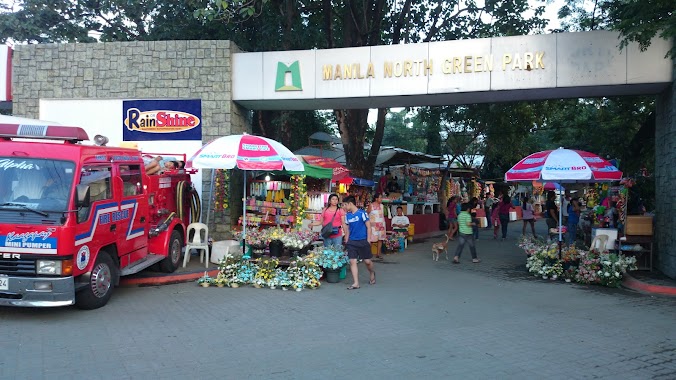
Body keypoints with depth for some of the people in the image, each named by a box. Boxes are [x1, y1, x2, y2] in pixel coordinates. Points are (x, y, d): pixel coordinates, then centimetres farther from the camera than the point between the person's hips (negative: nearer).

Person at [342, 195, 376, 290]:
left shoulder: (362, 213, -10)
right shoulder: (347, 215, 7)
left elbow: (368, 227, -7)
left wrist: (368, 240, -11)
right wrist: (346, 241, 12)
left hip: (363, 241, -4)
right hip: (352, 242, 5)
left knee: (367, 261, 5)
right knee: (352, 261, -4)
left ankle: (372, 273, 37)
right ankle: (356, 283, 1)